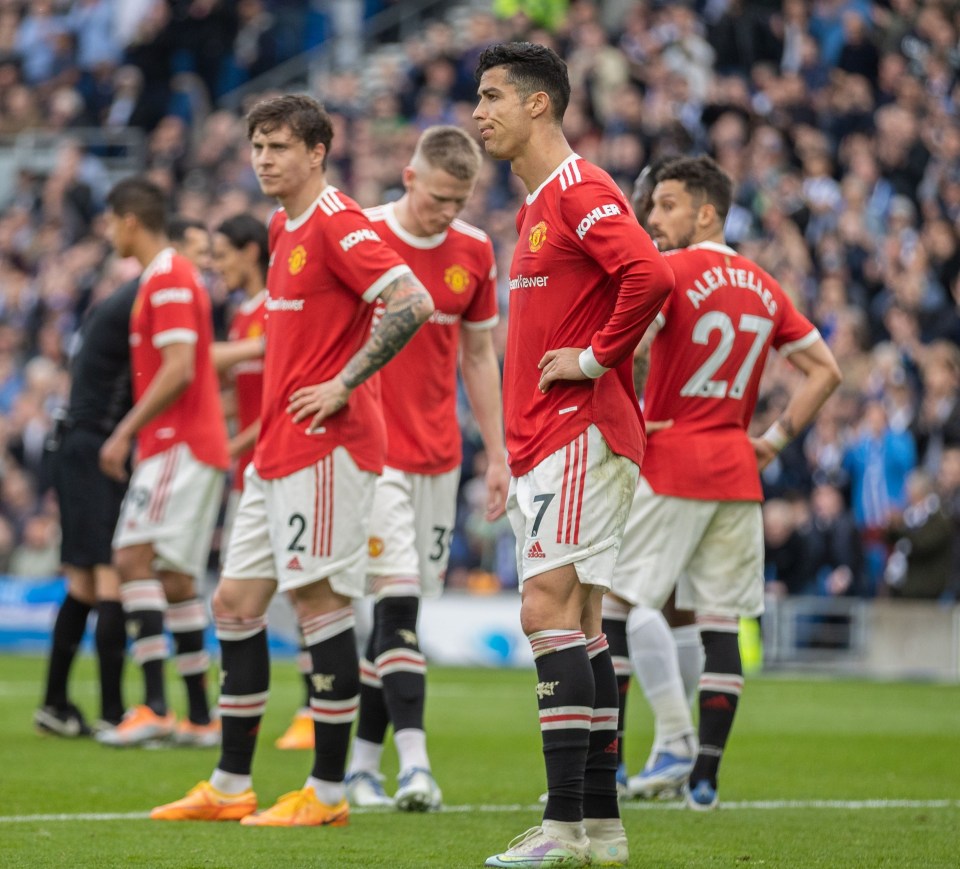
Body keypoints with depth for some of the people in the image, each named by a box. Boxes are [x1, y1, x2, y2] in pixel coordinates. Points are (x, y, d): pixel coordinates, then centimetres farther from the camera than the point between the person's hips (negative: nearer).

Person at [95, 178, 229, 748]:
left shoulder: (169, 278, -12)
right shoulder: (173, 275, 20)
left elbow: (179, 369, -20)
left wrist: (126, 432, -17)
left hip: (179, 444, -10)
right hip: (186, 446, 10)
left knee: (134, 556, -17)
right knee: (175, 581, 10)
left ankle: (155, 706, -24)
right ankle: (199, 717, 12)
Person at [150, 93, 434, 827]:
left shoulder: (338, 224, -13)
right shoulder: (284, 227, 16)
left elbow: (412, 303, -24)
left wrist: (343, 385, -20)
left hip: (325, 447, -10)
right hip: (277, 449, 10)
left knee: (320, 602, -7)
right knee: (235, 602, 9)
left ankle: (328, 793, -1)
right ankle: (231, 787, 15)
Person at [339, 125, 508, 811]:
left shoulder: (475, 252, 6)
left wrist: (497, 454, 13)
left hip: (439, 455, 5)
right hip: (372, 449, -5)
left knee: (400, 608, 6)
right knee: (397, 600, -14)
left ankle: (363, 760, 13)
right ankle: (413, 760, -19)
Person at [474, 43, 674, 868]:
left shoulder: (583, 191, -12)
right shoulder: (539, 204, 19)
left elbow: (651, 275, -28)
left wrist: (595, 358, -18)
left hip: (578, 434, -10)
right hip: (546, 439, 10)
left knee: (550, 609, -14)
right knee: (578, 622, 9)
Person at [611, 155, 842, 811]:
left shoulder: (669, 272, -8)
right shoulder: (763, 287, 13)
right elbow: (826, 370, 16)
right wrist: (776, 439, 14)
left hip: (667, 464, -6)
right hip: (736, 474, 6)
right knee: (721, 623, 6)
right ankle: (706, 776, 6)